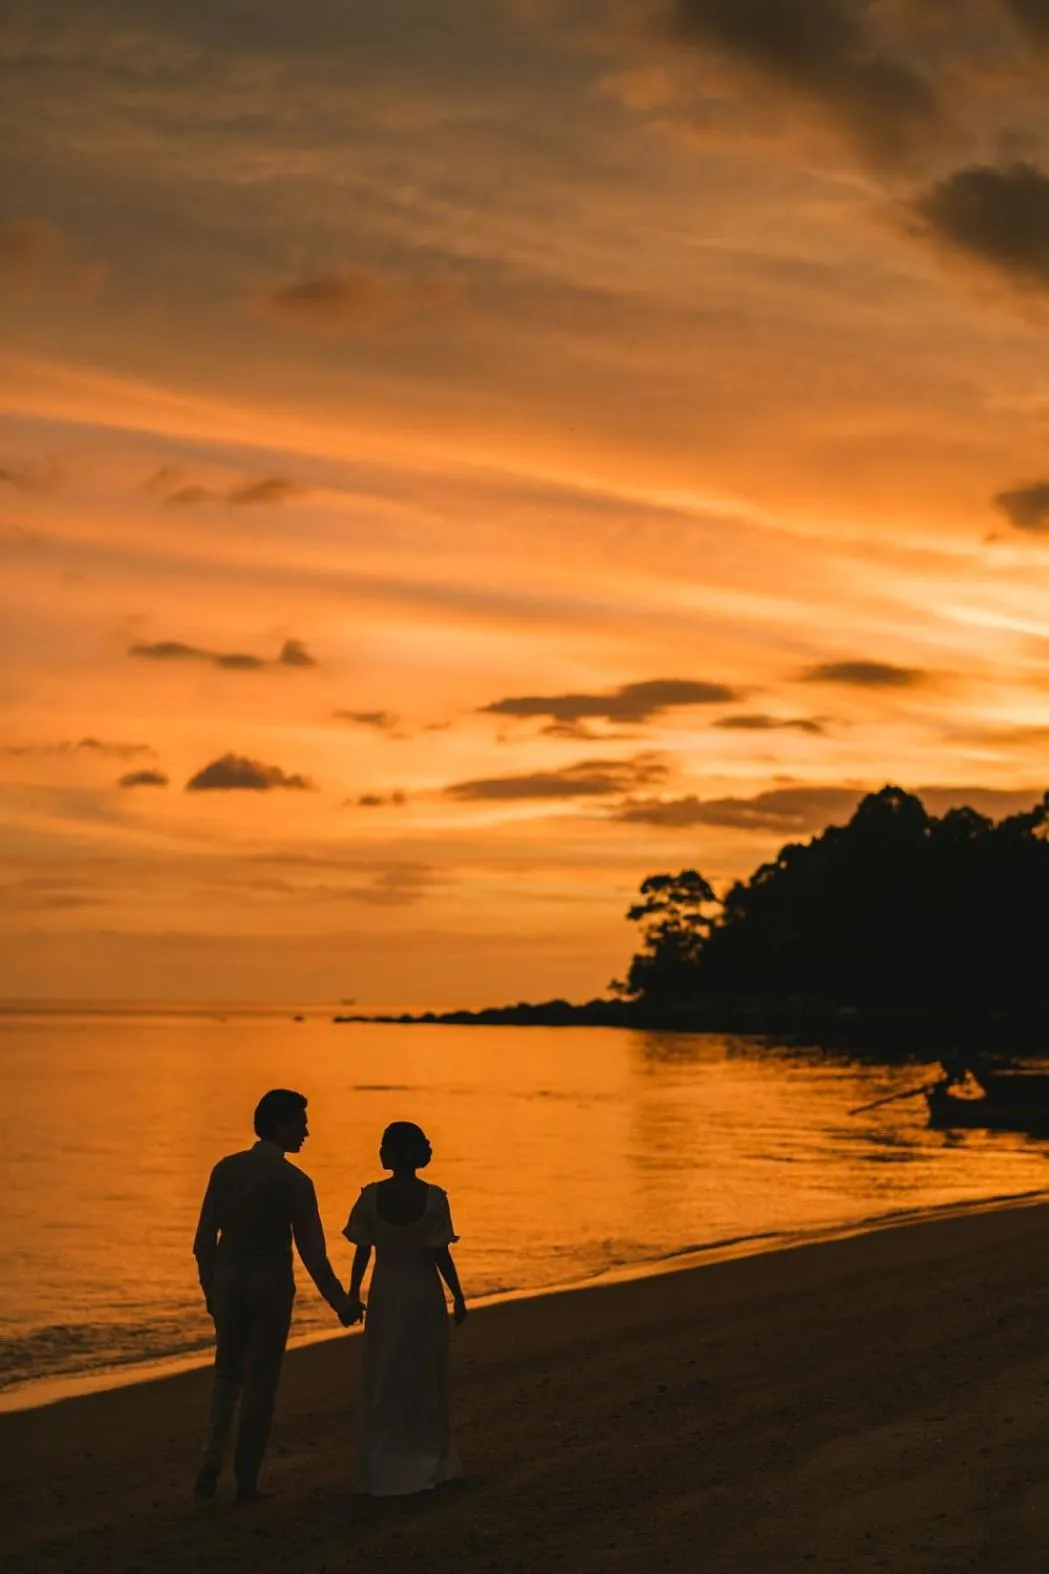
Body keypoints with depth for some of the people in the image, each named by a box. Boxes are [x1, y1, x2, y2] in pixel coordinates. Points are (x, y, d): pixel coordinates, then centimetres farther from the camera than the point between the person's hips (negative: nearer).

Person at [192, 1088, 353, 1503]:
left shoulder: (225, 1169, 1)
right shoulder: (294, 1181, -12)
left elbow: (204, 1240, 4)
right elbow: (312, 1253, -11)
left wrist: (210, 1288, 18)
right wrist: (339, 1304, -2)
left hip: (227, 1279, 4)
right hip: (270, 1283, -4)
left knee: (227, 1371, 20)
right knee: (260, 1379, 9)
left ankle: (211, 1462, 4)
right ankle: (246, 1480, 14)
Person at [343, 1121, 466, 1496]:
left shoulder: (371, 1196, -9)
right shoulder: (433, 1198, -12)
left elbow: (362, 1252, -4)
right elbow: (440, 1255, -11)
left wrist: (353, 1294, 8)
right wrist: (458, 1296, 0)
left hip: (385, 1294, 1)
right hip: (424, 1293, -1)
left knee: (382, 1382, 11)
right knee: (424, 1380, 12)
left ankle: (383, 1467, 14)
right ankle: (427, 1462, 18)